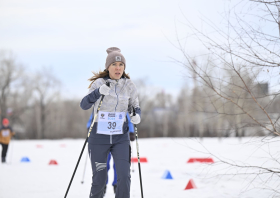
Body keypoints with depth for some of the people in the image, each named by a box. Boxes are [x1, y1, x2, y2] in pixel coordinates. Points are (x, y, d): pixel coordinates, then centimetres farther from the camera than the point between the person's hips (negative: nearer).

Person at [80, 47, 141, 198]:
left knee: (124, 177, -10)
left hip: (121, 137, 2)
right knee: (99, 180, 2)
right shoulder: (99, 83, -7)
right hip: (99, 137, -2)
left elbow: (135, 106, 12)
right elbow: (84, 105, -13)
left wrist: (137, 115, -11)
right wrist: (98, 92, -30)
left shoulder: (129, 85, 0)